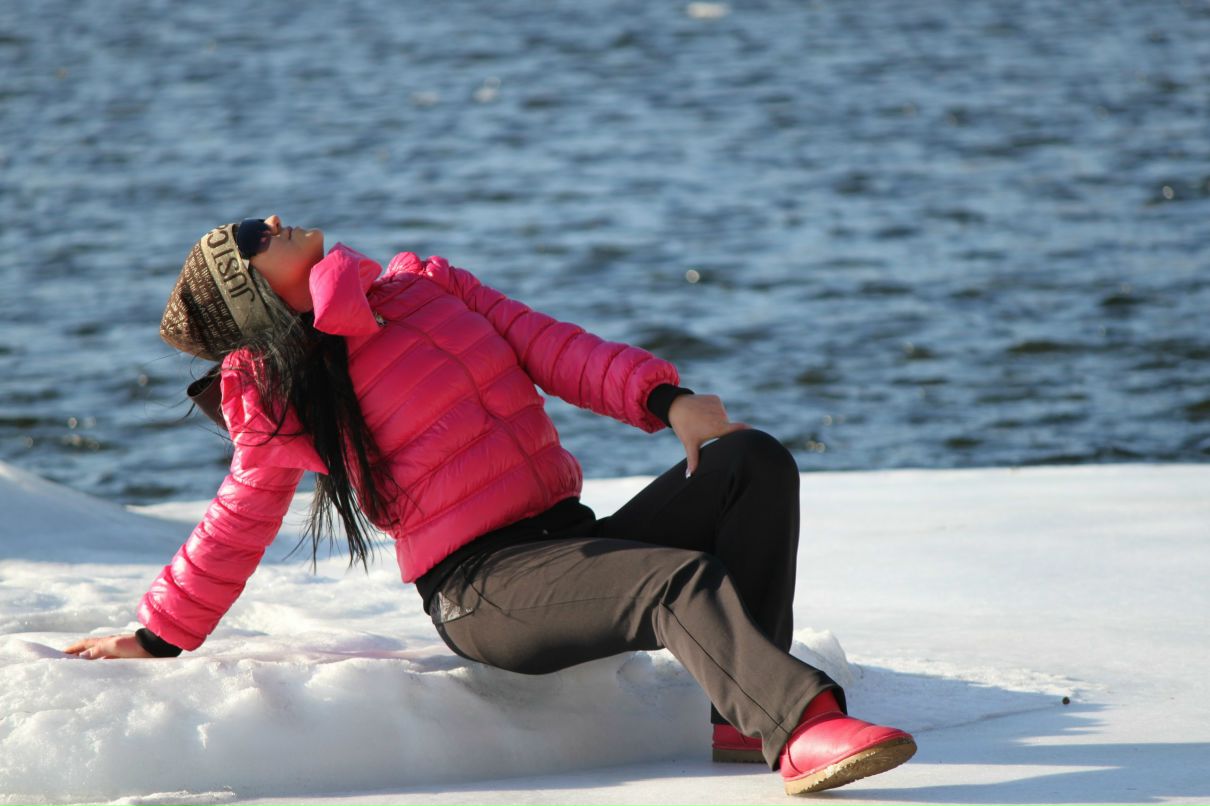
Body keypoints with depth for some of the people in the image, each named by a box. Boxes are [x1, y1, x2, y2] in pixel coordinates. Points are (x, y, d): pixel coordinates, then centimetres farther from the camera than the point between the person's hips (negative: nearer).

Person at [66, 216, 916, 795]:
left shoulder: (424, 284, 18)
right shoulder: (283, 398, 3)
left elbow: (552, 348, 12)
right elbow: (238, 525, 11)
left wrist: (667, 401, -3)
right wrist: (158, 639, 10)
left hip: (573, 541, 7)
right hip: (481, 588, -7)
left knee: (754, 461, -15)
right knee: (681, 580, -33)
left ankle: (744, 716, -27)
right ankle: (806, 728, -58)